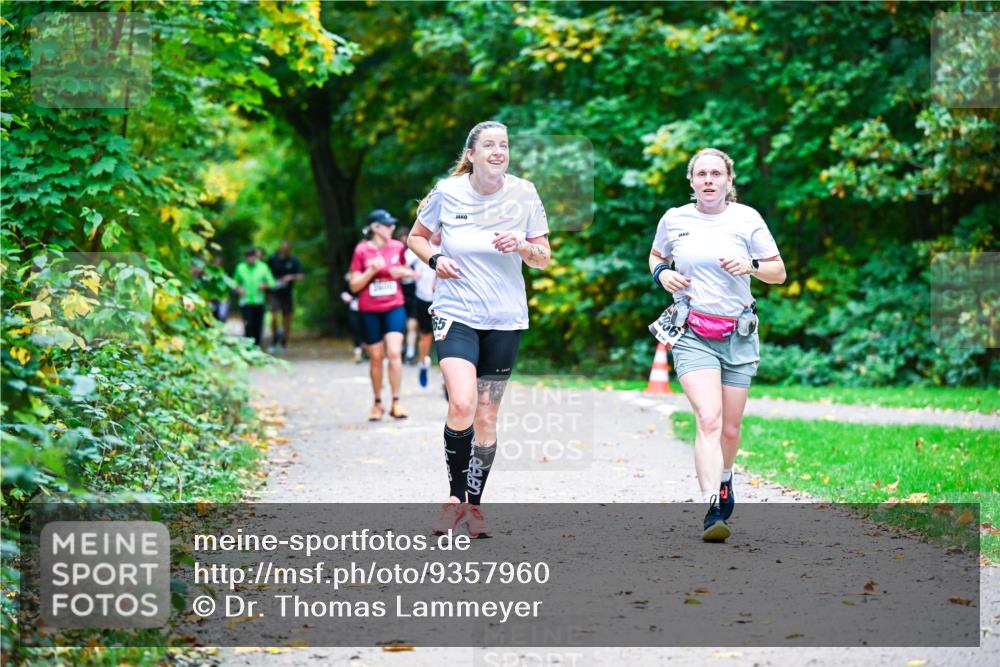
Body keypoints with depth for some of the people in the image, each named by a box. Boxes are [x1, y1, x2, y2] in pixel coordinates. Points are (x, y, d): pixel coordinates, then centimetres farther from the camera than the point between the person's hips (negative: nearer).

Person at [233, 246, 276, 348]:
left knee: (258, 326, 3)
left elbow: (271, 283, 6)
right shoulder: (240, 267, 5)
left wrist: (265, 285, -14)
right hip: (245, 301, -1)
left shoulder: (263, 267, 4)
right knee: (249, 325, -13)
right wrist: (238, 288, -3)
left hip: (259, 302, 1)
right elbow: (236, 282, 18)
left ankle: (257, 346, 17)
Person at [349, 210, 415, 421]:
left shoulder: (397, 247, 3)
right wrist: (372, 271, -18)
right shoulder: (362, 251, -6)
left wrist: (403, 272, -4)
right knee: (376, 357, 5)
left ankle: (396, 402, -8)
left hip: (394, 307, 1)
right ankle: (377, 403, 19)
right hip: (369, 311, -1)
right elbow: (354, 285, -4)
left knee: (394, 352, -13)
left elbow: (404, 271, 20)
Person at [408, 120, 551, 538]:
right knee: (461, 405, -21)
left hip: (505, 320, 2)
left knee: (487, 417, 7)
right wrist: (434, 259, -9)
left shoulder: (523, 194, -2)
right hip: (455, 314, -2)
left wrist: (521, 246, -16)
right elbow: (416, 237, 11)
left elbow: (544, 259, 5)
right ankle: (455, 497, -2)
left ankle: (474, 505, 22)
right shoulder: (447, 192, -5)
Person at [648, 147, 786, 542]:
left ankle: (723, 480, 40)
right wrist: (661, 274, 0)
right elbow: (655, 256, 23)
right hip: (692, 335, -1)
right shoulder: (674, 220, 4)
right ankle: (713, 511, -25)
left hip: (738, 335, 1)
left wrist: (751, 265, -14)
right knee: (708, 419, -20)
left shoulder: (746, 218, 2)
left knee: (730, 428, 8)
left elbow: (779, 273, 6)